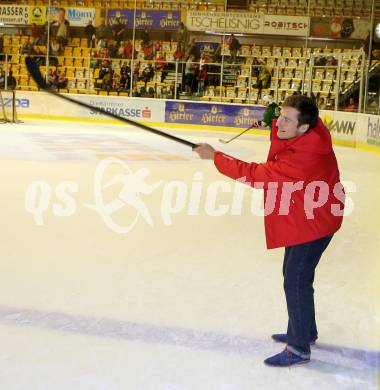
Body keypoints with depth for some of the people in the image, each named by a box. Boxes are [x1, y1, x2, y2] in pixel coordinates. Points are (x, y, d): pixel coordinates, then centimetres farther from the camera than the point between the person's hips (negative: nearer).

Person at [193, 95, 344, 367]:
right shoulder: (313, 130, -9)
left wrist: (215, 156, -21)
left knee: (296, 281, -5)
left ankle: (299, 349, 9)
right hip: (301, 217, 10)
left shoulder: (301, 159, -35)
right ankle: (305, 331, 39)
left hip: (313, 222, -10)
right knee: (294, 274, 21)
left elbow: (255, 174, -29)